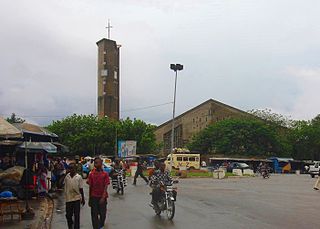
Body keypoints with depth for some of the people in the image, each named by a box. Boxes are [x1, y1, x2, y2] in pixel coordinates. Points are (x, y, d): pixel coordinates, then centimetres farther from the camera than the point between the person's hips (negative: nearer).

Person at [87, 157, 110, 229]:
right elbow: (90, 187, 4)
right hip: (93, 197, 1)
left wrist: (103, 197, -20)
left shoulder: (105, 174, -6)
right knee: (94, 215, -1)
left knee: (102, 213, 10)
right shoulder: (91, 174, -1)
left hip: (102, 197, -1)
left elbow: (106, 186, -10)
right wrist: (89, 199, 5)